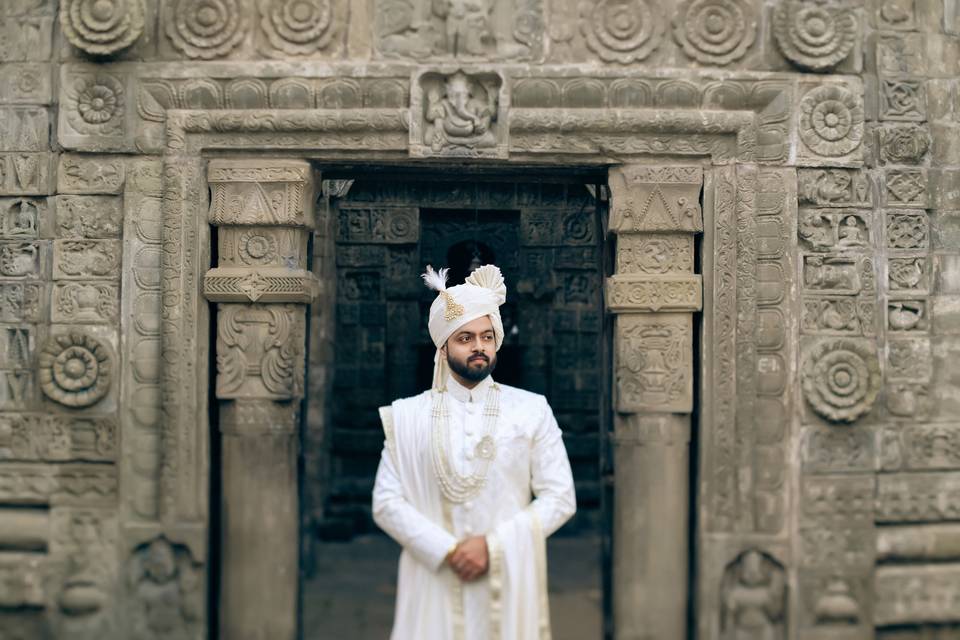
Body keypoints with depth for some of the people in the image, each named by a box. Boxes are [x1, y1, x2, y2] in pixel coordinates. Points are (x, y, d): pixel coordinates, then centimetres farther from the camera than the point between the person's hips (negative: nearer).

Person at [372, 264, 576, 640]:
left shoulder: (532, 411, 3)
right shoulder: (407, 416, 3)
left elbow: (560, 497, -1)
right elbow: (386, 502, -1)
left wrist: (492, 545, -10)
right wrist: (448, 551, -13)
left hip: (507, 582, 0)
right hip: (433, 582, 0)